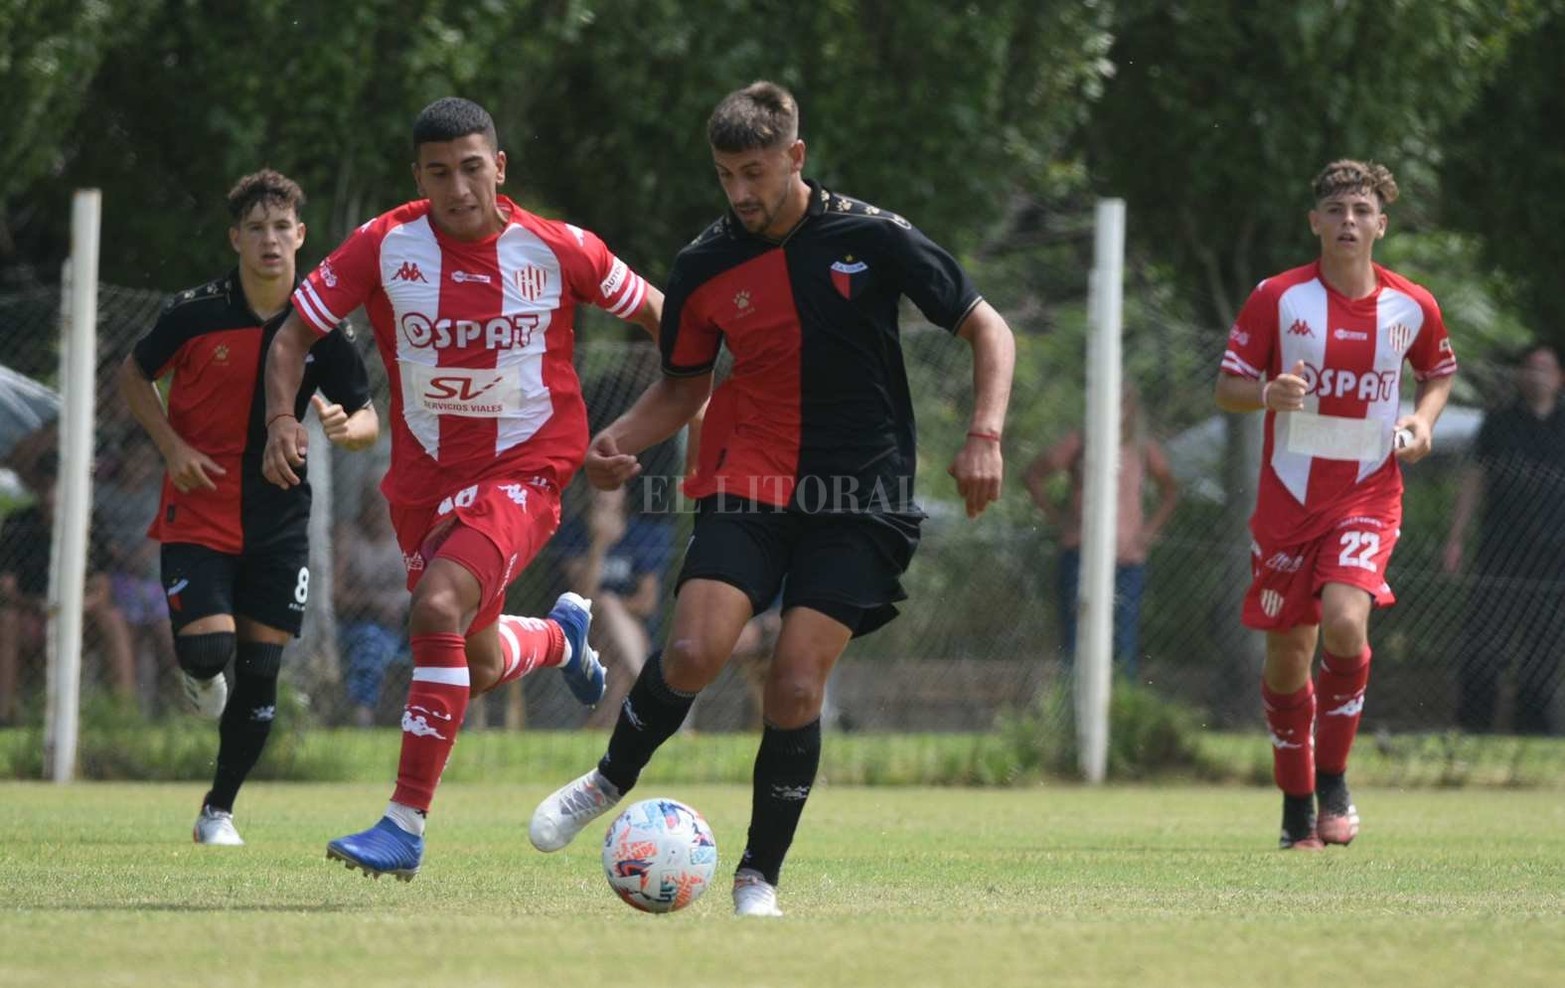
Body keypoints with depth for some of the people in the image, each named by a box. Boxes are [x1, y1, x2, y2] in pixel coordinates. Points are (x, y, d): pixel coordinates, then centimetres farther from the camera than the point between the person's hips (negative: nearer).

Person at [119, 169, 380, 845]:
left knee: (260, 675, 1)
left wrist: (347, 427, -21)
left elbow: (368, 420, 4)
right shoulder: (196, 314, -9)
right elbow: (134, 375, 7)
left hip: (279, 521, 2)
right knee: (208, 649, -18)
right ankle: (199, 674, 23)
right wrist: (172, 446, -8)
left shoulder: (321, 326, -4)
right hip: (198, 514, -2)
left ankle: (219, 810, 20)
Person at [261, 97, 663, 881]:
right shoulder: (385, 247, -9)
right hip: (423, 475, 4)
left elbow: (652, 312, 5)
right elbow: (295, 331, -2)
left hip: (523, 469, -4)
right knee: (480, 667, 16)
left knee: (438, 608, -29)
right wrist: (280, 417, -18)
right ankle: (561, 635, 55)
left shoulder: (559, 251, -12)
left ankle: (407, 825, -25)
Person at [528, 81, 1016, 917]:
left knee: (796, 684, -12)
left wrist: (985, 434, -13)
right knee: (694, 653, -19)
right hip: (751, 477, 2)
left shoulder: (871, 238, -7)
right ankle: (609, 781, 10)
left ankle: (759, 879, 5)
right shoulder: (705, 268, 1)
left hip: (859, 496, -2)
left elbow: (986, 329, 1)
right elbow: (684, 386, 15)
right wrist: (616, 441, -4)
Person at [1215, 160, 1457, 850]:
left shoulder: (1411, 306, 1)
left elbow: (1438, 372, 20)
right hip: (1288, 496, 1)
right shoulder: (1277, 298, -4)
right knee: (1286, 656, 4)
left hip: (1368, 494, -1)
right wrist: (1269, 394, -22)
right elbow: (1227, 389, 0)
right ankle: (1297, 803, 22)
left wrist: (1423, 420, 0)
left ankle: (1333, 780, -4)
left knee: (1345, 624, -23)